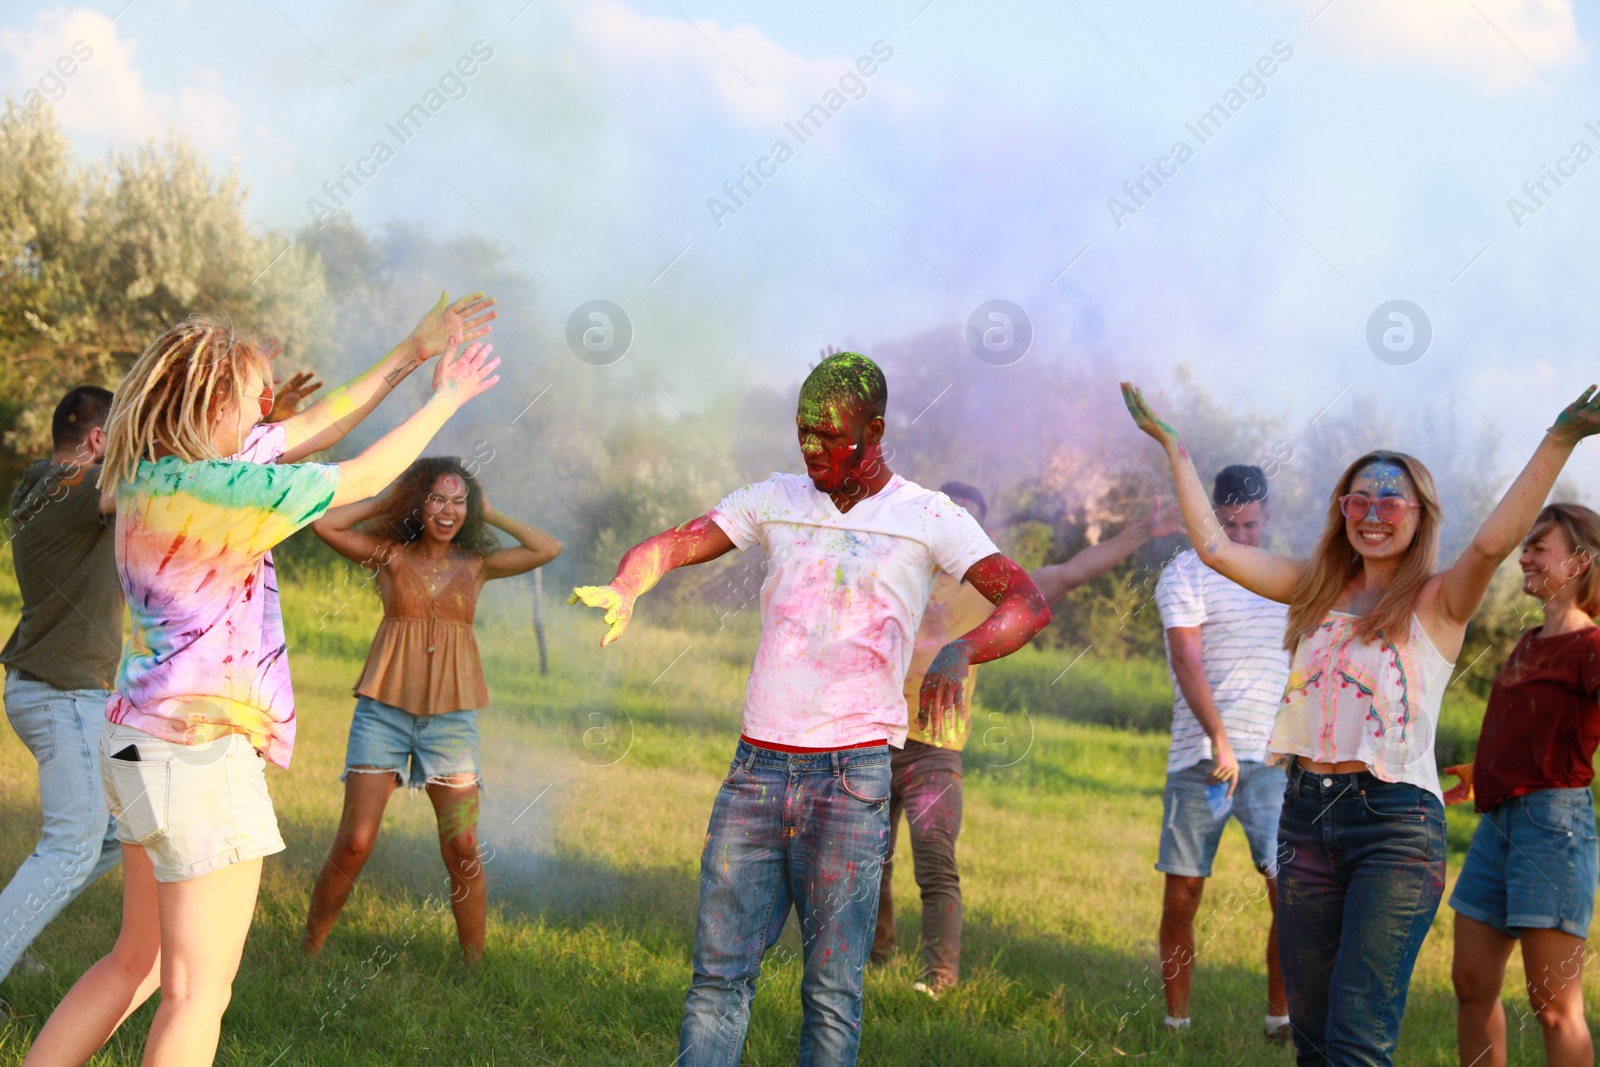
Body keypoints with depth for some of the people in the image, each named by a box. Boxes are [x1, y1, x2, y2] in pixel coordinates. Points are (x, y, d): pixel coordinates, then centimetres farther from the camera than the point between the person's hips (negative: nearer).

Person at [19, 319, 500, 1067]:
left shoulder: (161, 472, 8)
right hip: (199, 753, -10)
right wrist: (444, 400, 3)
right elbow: (365, 476, -11)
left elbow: (309, 427, 17)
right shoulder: (213, 488, -19)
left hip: (145, 744, 10)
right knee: (199, 988, -3)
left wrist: (408, 359, 19)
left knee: (140, 962, 19)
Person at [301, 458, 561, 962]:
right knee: (353, 844, -8)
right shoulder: (390, 555, 4)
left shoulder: (475, 564, 10)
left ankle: (476, 966, 8)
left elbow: (548, 549, 2)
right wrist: (385, 502, 3)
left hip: (450, 717, 2)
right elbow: (323, 523, -6)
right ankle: (308, 951, 6)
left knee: (463, 852, -3)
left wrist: (489, 515, 8)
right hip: (384, 711, -2)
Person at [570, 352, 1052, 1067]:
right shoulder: (776, 501, 12)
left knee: (832, 987, -3)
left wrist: (959, 654, -30)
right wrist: (624, 590, -17)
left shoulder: (929, 519, 1)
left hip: (852, 773, -3)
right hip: (756, 766, 3)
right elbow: (668, 546, 7)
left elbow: (1028, 603, -9)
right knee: (719, 973, -1)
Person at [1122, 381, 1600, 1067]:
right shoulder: (1319, 589, 14)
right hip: (1307, 814, 5)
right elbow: (1214, 547, 15)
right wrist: (1173, 446, 18)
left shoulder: (1438, 602, -1)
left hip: (1396, 824, -5)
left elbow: (1494, 542, -19)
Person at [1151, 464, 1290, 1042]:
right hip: (1198, 756, -3)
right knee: (1181, 897, 0)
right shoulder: (1185, 573, 0)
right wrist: (1220, 741, -22)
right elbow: (1186, 660, -12)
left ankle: (1281, 1017, 3)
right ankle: (1176, 1023, 12)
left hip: (1270, 757, 3)